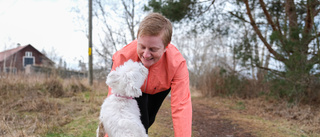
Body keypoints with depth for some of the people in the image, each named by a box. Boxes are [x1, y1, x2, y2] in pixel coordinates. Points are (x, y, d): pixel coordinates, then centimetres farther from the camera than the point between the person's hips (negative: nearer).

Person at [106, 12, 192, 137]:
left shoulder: (177, 63, -41)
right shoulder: (124, 56, -41)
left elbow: (181, 107, -42)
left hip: (159, 88, 2)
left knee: (148, 120, 13)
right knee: (139, 121, -19)